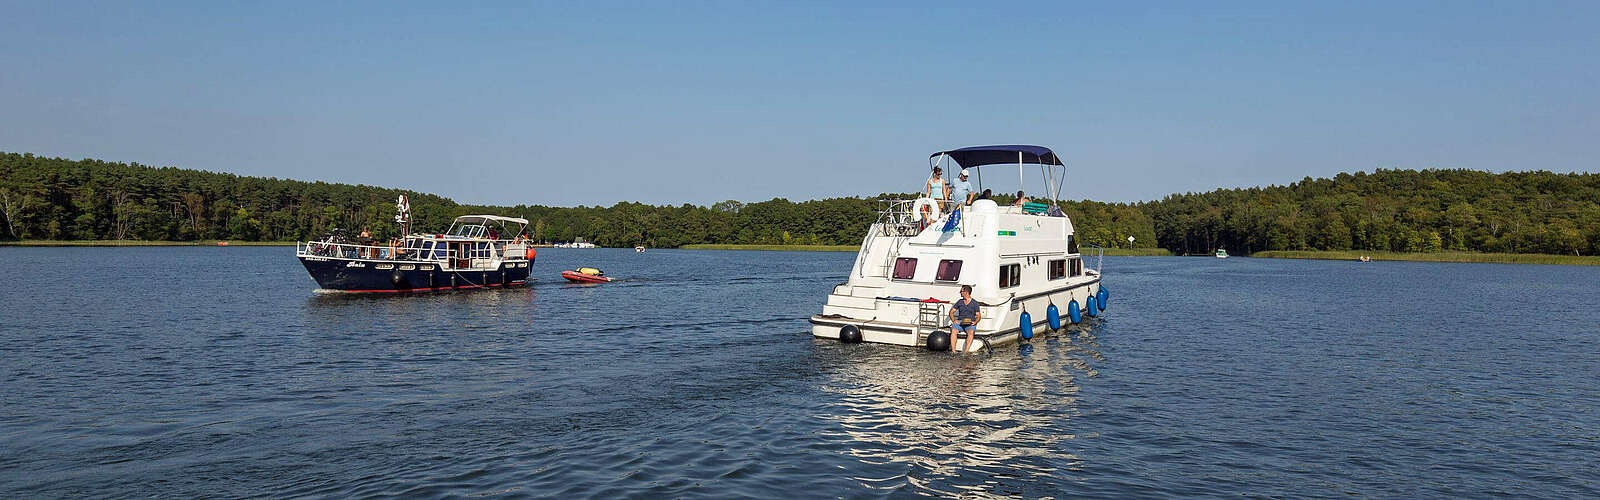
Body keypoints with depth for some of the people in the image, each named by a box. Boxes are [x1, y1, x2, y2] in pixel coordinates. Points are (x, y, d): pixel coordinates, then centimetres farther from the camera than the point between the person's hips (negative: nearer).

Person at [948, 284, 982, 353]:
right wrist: (953, 320, -3)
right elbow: (951, 312, 16)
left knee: (971, 332, -36)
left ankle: (965, 352, -45)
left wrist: (975, 322, -14)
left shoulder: (974, 303, 7)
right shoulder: (960, 302, 16)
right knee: (953, 331, -30)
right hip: (960, 321, 2)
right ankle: (953, 351, -36)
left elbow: (978, 316, 6)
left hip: (970, 323, -2)